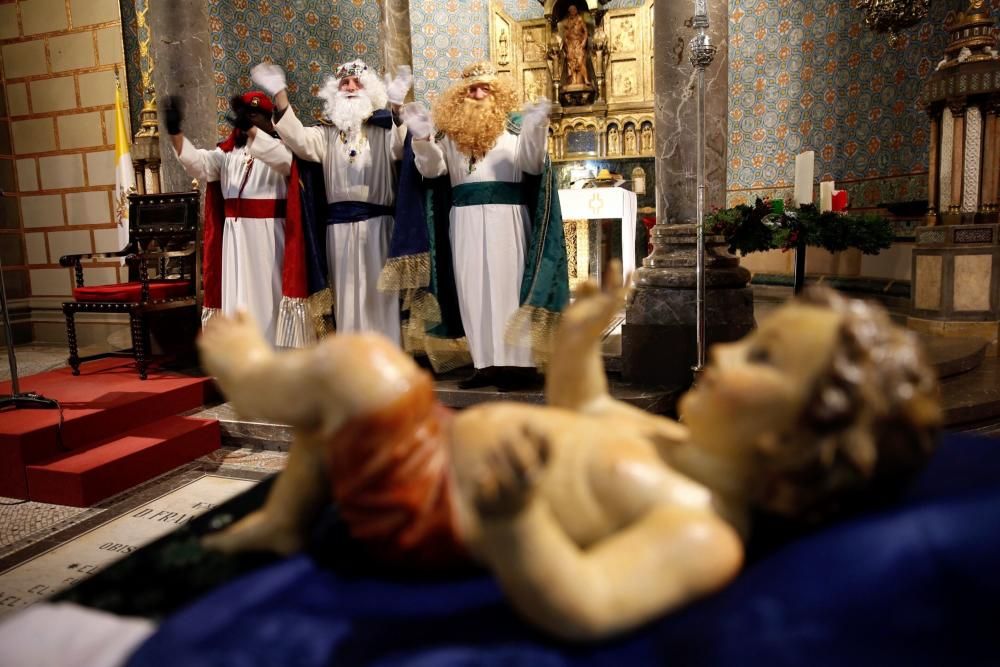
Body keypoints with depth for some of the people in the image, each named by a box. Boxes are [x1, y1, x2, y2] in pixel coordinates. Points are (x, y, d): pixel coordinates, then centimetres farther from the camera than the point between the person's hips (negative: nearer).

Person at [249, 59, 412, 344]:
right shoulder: (327, 133, 14)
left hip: (377, 222, -2)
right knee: (347, 293, 7)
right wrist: (279, 94, -13)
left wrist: (398, 105, -26)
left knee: (378, 292, 1)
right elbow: (299, 139, -5)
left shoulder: (385, 129, 7)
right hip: (339, 225, 2)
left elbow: (407, 146, -12)